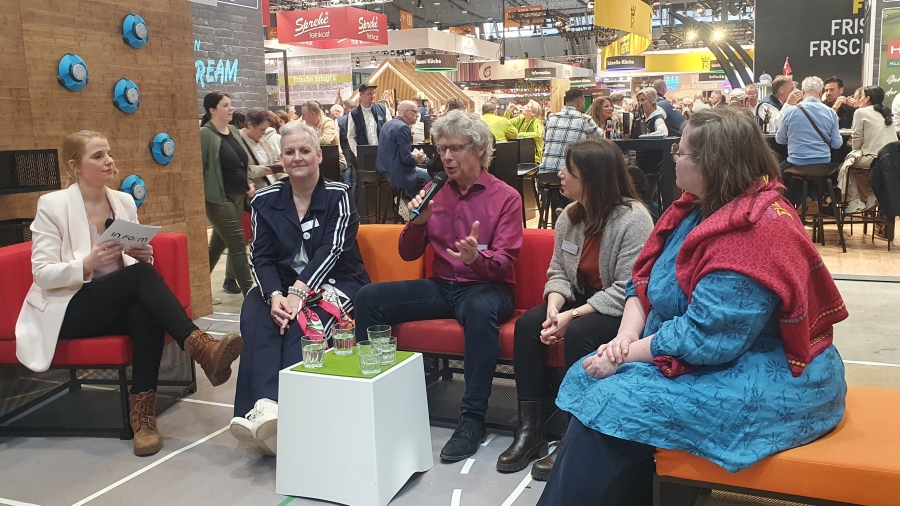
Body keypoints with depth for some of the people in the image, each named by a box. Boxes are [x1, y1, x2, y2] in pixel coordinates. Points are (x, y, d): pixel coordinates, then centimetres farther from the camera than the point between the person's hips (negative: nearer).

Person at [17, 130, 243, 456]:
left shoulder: (125, 202, 9)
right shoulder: (52, 205, -6)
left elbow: (136, 265, 12)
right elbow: (42, 273, -10)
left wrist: (143, 257, -13)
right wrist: (86, 264, -29)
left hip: (116, 303, 5)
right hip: (67, 310, -4)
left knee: (146, 313, -33)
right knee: (140, 275, -31)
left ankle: (143, 414, -30)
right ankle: (200, 346, -38)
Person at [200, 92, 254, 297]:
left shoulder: (234, 131, 13)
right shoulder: (205, 134, -12)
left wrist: (248, 183, 10)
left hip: (238, 196, 8)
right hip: (219, 199, -8)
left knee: (218, 243, 16)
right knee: (238, 245, -9)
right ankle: (249, 291, -5)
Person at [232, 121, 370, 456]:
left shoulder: (338, 196, -1)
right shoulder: (265, 201, 8)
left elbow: (332, 248, -13)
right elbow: (261, 257, -1)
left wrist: (299, 291, -27)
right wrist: (275, 295, -22)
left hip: (334, 282, -3)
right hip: (282, 284, 3)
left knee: (303, 323, -33)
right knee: (255, 315, -29)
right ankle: (265, 404, -43)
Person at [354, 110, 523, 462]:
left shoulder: (506, 198, -3)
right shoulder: (434, 192, 8)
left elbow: (504, 264, -11)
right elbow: (409, 254, 9)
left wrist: (477, 258, -34)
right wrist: (417, 222, -12)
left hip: (486, 287, -4)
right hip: (440, 287, 5)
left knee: (479, 309, -40)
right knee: (368, 298, -14)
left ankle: (473, 418, -30)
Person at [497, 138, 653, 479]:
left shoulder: (632, 219, -19)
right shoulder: (570, 217, 4)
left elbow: (628, 291, -24)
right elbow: (558, 273, 6)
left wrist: (573, 316, -27)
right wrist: (554, 307, -16)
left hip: (622, 311, -7)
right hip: (582, 300, 7)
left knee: (578, 333, -33)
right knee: (527, 324, -15)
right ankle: (529, 429, -9)